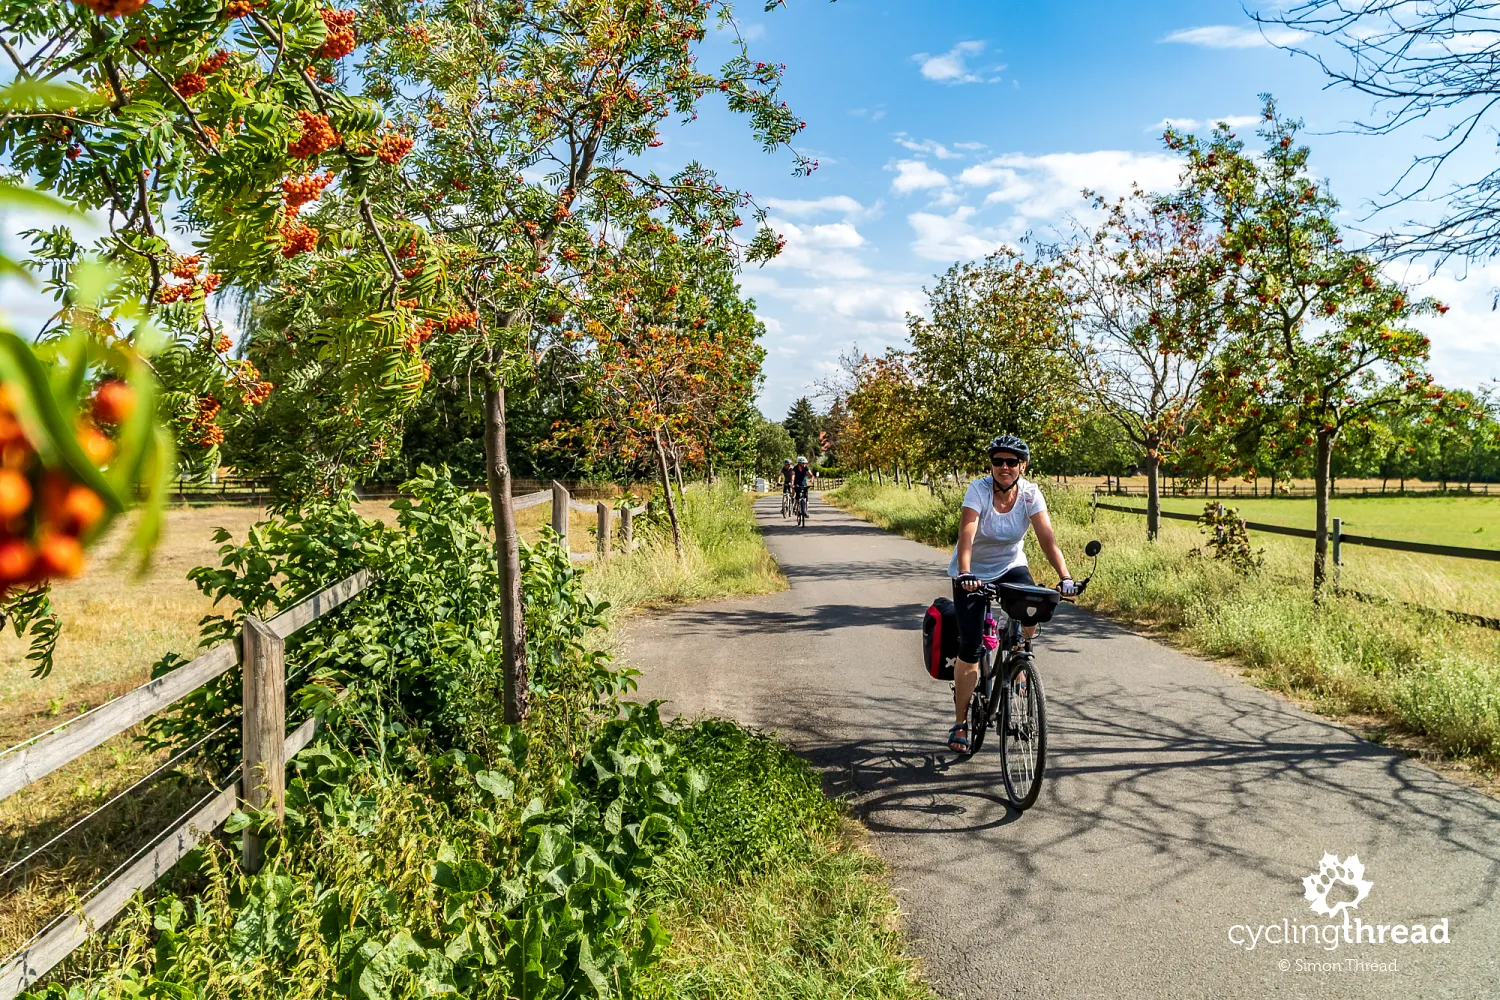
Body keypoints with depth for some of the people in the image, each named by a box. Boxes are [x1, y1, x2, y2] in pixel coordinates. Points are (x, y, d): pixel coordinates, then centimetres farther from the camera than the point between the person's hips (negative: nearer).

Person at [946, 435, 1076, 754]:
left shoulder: (1030, 493, -14)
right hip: (973, 573, -2)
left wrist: (1064, 577, -35)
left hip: (1010, 566, 2)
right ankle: (960, 723, 8)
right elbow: (966, 536, -34)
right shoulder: (979, 489, -22)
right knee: (970, 648, -9)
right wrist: (964, 574, -50)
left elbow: (1047, 537, -22)